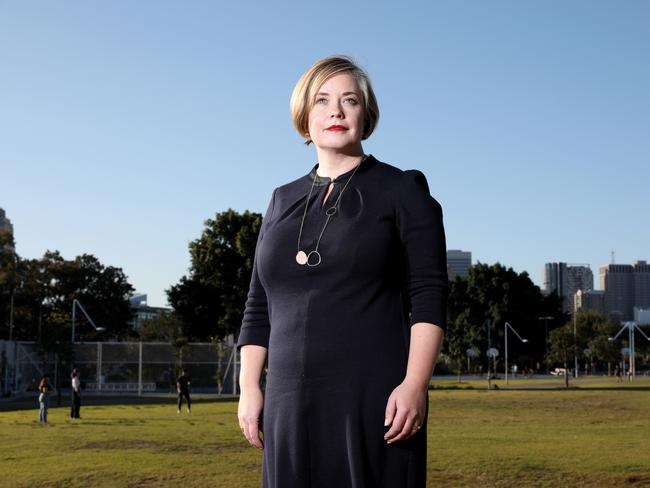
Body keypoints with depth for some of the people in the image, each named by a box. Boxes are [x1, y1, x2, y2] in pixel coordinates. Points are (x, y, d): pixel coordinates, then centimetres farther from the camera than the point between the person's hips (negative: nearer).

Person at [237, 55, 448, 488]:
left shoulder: (402, 191, 3)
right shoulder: (284, 200, 16)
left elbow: (429, 295, -6)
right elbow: (260, 306, 16)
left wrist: (415, 384, -16)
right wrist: (249, 387, 7)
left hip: (374, 399, -4)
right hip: (292, 406, 4)